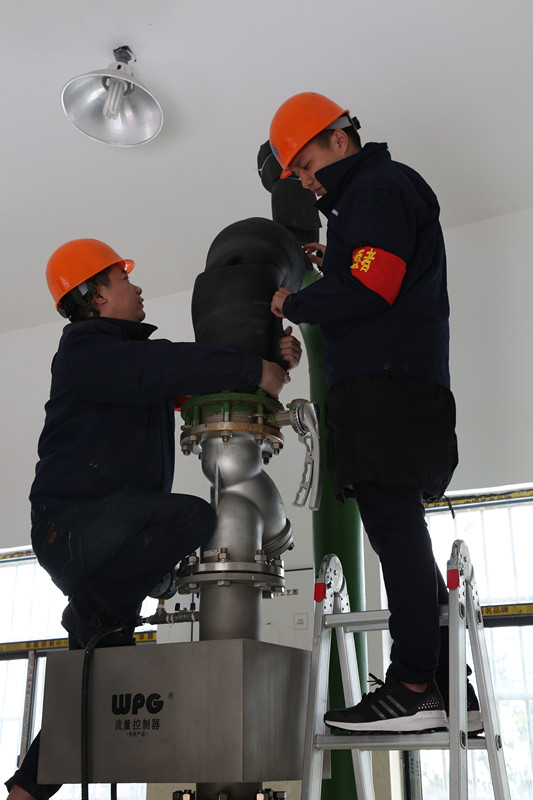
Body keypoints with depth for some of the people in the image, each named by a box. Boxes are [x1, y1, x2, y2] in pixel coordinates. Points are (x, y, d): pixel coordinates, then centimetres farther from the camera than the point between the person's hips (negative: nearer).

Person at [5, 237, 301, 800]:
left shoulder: (137, 351, 18)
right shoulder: (85, 353, -9)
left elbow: (195, 367, 21)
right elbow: (164, 370, -24)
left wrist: (276, 356, 7)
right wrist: (254, 370, -20)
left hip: (112, 532, 9)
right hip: (72, 522, -9)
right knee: (192, 517, -33)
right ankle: (94, 611, -13)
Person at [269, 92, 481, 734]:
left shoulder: (378, 187, -2)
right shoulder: (372, 194, 30)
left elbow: (367, 293, -15)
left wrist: (294, 304, -2)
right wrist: (330, 267, 19)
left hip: (385, 385, -10)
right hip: (393, 389, 10)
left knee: (395, 533, -13)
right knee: (403, 539, 8)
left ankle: (411, 690, -12)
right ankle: (451, 691, 11)